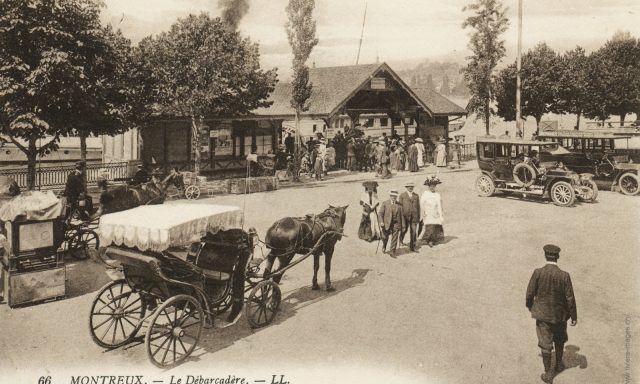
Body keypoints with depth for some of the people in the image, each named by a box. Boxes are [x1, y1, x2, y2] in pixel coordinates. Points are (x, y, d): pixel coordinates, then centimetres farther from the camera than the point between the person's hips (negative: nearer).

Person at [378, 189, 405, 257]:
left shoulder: (399, 205, 8)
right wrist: (381, 222, -15)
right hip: (387, 223, -1)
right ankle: (384, 247, 35)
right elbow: (380, 213, -2)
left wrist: (403, 225, 8)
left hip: (396, 224, 1)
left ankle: (392, 252, 4)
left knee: (395, 238, -3)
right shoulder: (385, 204, 3)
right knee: (385, 237, 4)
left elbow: (401, 216, 11)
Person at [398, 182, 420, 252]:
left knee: (413, 232, -1)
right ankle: (401, 239, 33)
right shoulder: (402, 195, 3)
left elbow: (418, 206, 13)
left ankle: (412, 247, 5)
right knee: (404, 229, -1)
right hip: (405, 215, -2)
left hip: (414, 216, 2)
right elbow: (399, 206, 2)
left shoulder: (416, 196, 11)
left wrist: (419, 216, 11)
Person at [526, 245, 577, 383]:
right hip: (560, 314, 1)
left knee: (545, 343, 7)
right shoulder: (564, 276, -16)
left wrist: (529, 305, 12)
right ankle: (559, 364, 43)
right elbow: (570, 298, -11)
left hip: (542, 314, -1)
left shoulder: (538, 273, -16)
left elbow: (530, 293, -8)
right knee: (559, 340, 26)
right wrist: (574, 316, 1)